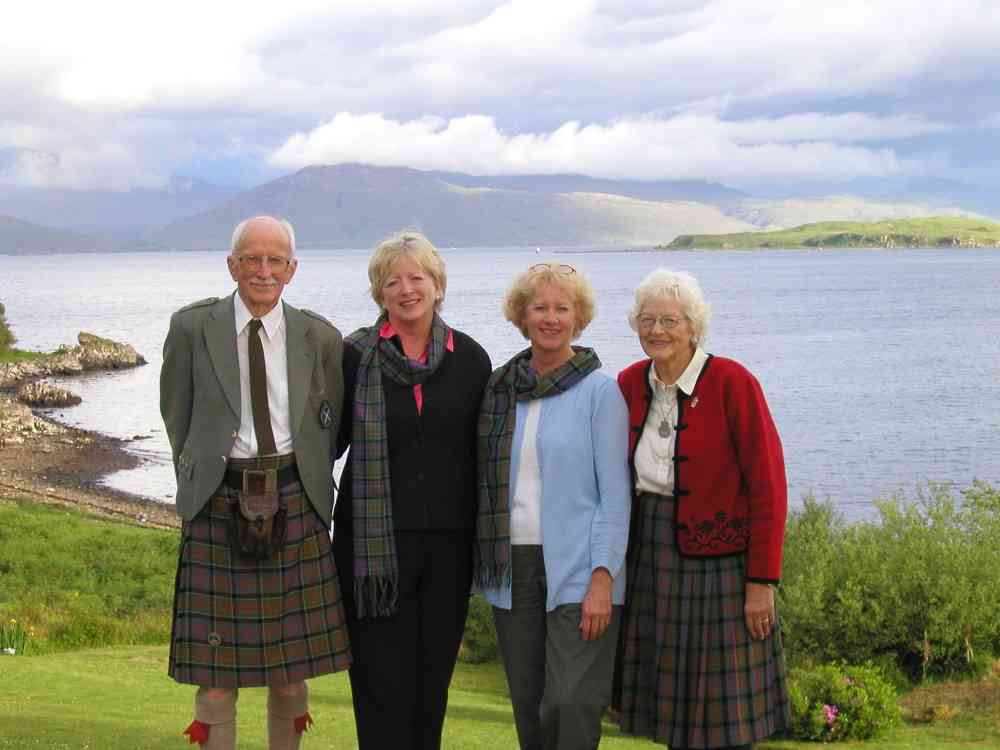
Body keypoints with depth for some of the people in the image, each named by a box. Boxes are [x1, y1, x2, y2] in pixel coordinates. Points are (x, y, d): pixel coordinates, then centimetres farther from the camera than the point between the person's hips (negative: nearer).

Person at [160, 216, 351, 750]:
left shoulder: (320, 338, 3)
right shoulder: (192, 328, 0)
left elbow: (332, 426, 14)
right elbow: (176, 417, 11)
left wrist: (304, 481, 10)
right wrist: (200, 478, 10)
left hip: (295, 505, 1)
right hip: (218, 505, -1)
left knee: (293, 657, 8)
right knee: (215, 662, 0)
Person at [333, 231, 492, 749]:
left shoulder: (470, 359, 5)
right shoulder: (356, 355, 0)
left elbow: (480, 451, 11)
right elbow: (330, 439, 5)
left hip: (448, 540, 2)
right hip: (375, 538, -2)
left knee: (434, 674, 9)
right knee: (382, 676, -1)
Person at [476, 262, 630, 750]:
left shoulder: (599, 391, -4)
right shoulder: (501, 388, 9)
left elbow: (614, 494, -7)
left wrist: (602, 579, -14)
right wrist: (487, 563, 9)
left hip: (576, 570, -5)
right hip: (513, 567, 5)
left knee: (572, 705, -9)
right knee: (528, 705, 9)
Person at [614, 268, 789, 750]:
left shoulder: (732, 383, -11)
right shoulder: (630, 384, 5)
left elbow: (768, 488, -12)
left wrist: (762, 581, -14)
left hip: (715, 561, -5)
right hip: (649, 559, 5)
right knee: (671, 708, 12)